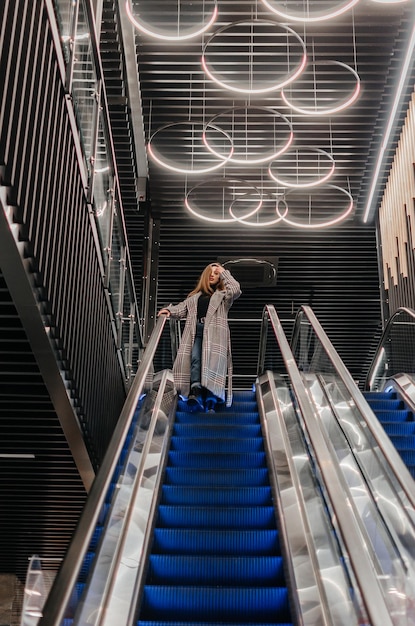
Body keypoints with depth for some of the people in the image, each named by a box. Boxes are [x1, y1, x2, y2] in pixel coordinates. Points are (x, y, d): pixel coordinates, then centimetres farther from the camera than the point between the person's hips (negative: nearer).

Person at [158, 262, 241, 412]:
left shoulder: (223, 295, 23)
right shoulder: (195, 296, 33)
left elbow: (236, 290, 3)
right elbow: (182, 308, 22)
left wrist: (224, 272, 13)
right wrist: (170, 310, 1)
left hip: (214, 334, -2)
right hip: (196, 333, 2)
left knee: (212, 362, -22)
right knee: (195, 358, -26)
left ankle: (210, 402, -28)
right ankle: (196, 393, -40)